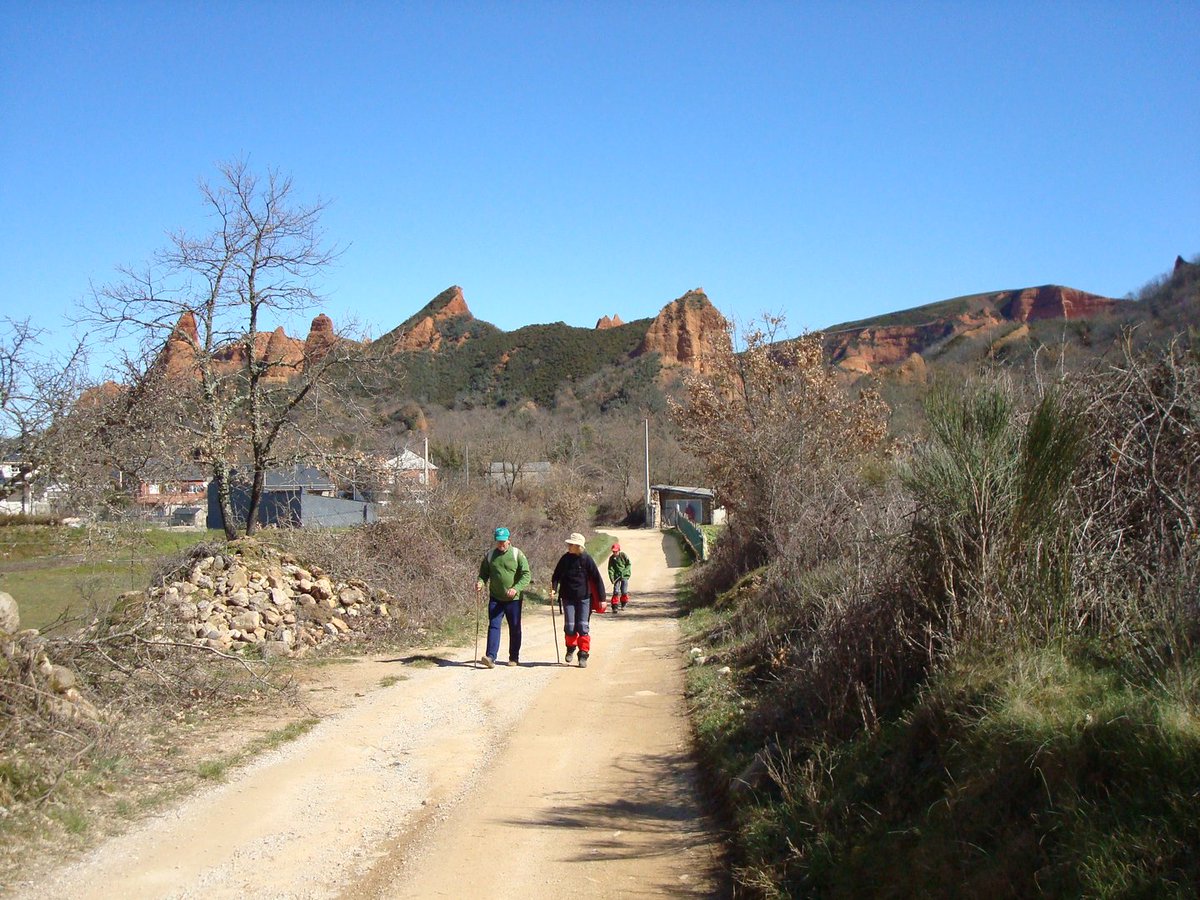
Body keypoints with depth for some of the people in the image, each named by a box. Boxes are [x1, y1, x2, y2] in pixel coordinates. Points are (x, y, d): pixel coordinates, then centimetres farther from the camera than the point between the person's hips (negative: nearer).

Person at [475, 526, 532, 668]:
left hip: (514, 599, -1)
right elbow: (484, 574, 13)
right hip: (495, 598, 1)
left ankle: (514, 658, 20)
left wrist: (516, 589, -22)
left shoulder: (517, 555, -5)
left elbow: (526, 575, -8)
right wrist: (480, 582, -10)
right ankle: (490, 657, -15)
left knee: (515, 628, 8)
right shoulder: (489, 555, 5)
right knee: (493, 626, -9)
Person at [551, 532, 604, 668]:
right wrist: (553, 588, -6)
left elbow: (597, 579, -3)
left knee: (582, 627, -5)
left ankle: (583, 656, 4)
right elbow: (557, 575, 13)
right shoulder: (565, 559, 2)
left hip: (584, 598, -2)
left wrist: (601, 598, -5)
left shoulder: (586, 560, -6)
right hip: (568, 598, 2)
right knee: (569, 627, -2)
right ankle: (571, 648, 25)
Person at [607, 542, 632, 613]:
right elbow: (610, 569, -3)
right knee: (616, 591, -9)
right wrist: (611, 578, -16)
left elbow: (629, 564, -5)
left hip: (624, 576, -1)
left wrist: (623, 572, -16)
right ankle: (615, 606, -8)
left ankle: (623, 604, 23)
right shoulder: (611, 558, -1)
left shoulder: (624, 555, -6)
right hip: (616, 576, 1)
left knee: (624, 591, 0)